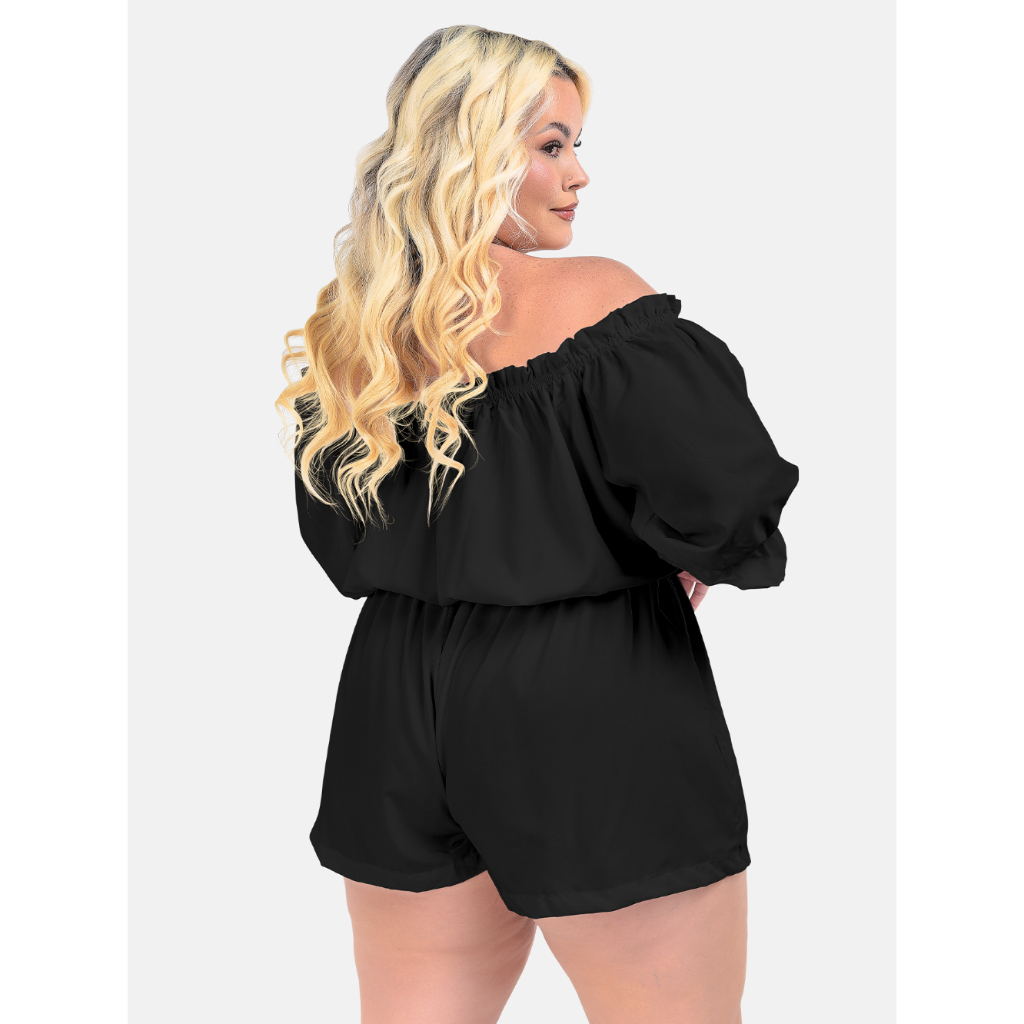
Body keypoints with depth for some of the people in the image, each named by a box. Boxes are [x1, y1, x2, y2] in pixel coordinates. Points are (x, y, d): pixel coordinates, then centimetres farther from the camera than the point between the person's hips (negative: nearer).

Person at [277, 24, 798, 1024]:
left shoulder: (343, 331, 4)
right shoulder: (596, 300, -16)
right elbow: (722, 490, -23)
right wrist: (700, 563, -3)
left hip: (398, 716, 7)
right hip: (590, 712, -6)